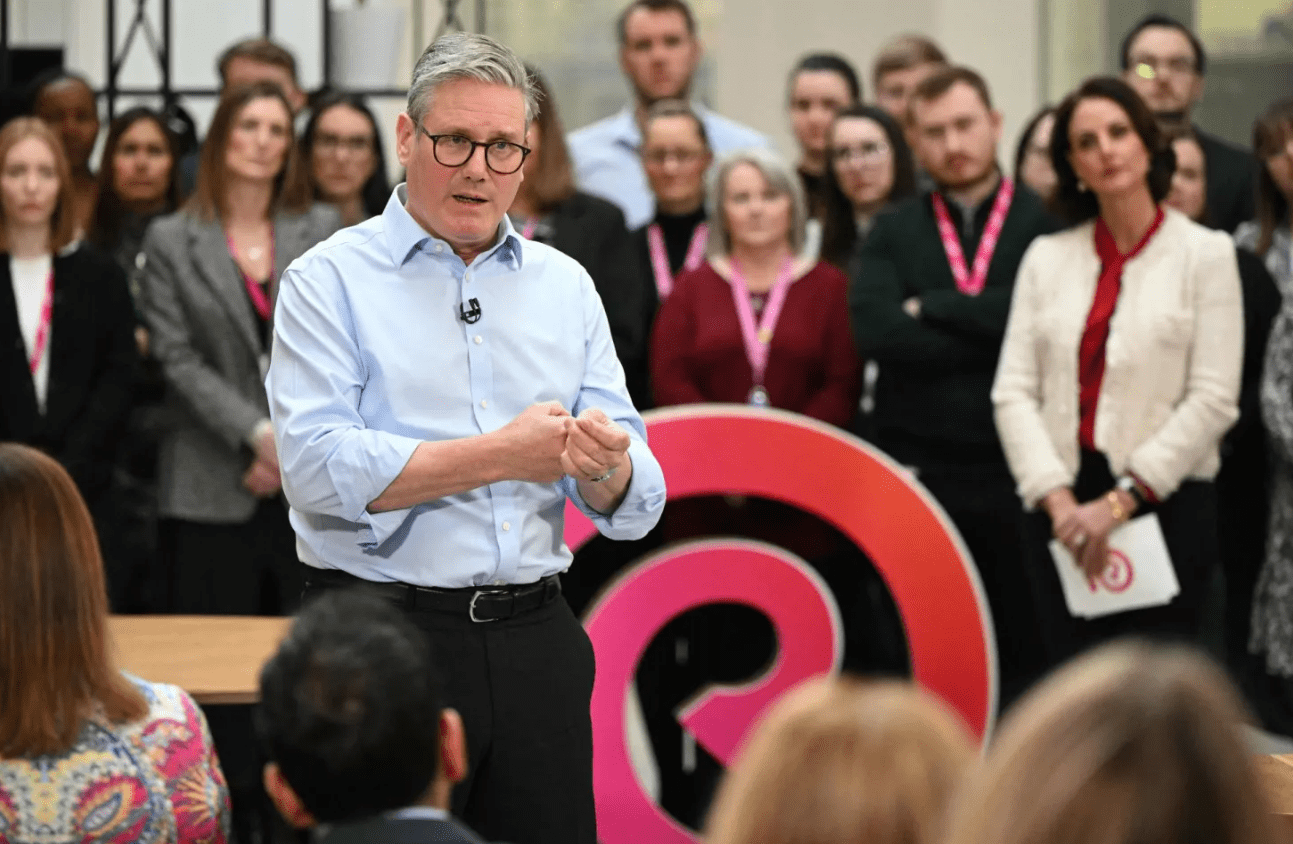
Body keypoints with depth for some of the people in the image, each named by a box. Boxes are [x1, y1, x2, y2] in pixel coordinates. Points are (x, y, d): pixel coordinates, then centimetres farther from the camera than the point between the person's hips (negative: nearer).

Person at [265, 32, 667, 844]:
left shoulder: (565, 285, 13)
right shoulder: (331, 280, 0)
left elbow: (637, 505, 6)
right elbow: (319, 467, -14)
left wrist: (608, 466, -18)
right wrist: (503, 455, -13)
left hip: (537, 641, 4)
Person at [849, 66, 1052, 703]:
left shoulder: (1047, 223, 3)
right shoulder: (892, 233, 10)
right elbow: (875, 331, -8)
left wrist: (931, 309, -7)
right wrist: (993, 338, -10)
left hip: (1016, 475, -2)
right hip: (917, 475, 2)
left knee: (1024, 649, 3)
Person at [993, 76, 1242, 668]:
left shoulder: (1205, 253, 2)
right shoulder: (1048, 258, 11)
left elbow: (1213, 399, -5)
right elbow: (1013, 392, 5)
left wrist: (1120, 501, -10)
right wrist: (1059, 501, -9)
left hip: (1164, 502, -3)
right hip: (1062, 506, 3)